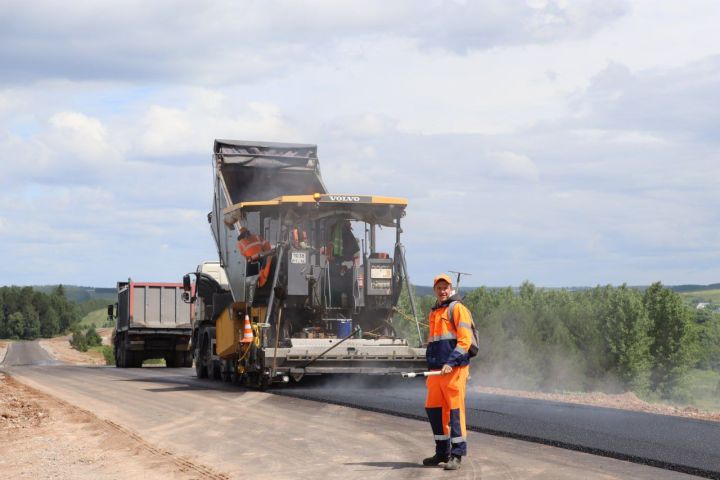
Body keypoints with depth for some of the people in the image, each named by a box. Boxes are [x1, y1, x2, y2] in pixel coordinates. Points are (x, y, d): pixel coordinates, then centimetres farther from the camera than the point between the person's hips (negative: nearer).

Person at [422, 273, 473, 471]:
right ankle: (442, 452, 21)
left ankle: (456, 454, -5)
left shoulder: (458, 309, -3)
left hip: (454, 369, -8)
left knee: (455, 409, -8)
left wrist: (451, 363, -21)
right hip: (436, 370, 8)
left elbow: (464, 340, -12)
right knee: (433, 408, 9)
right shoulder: (433, 313, 21)